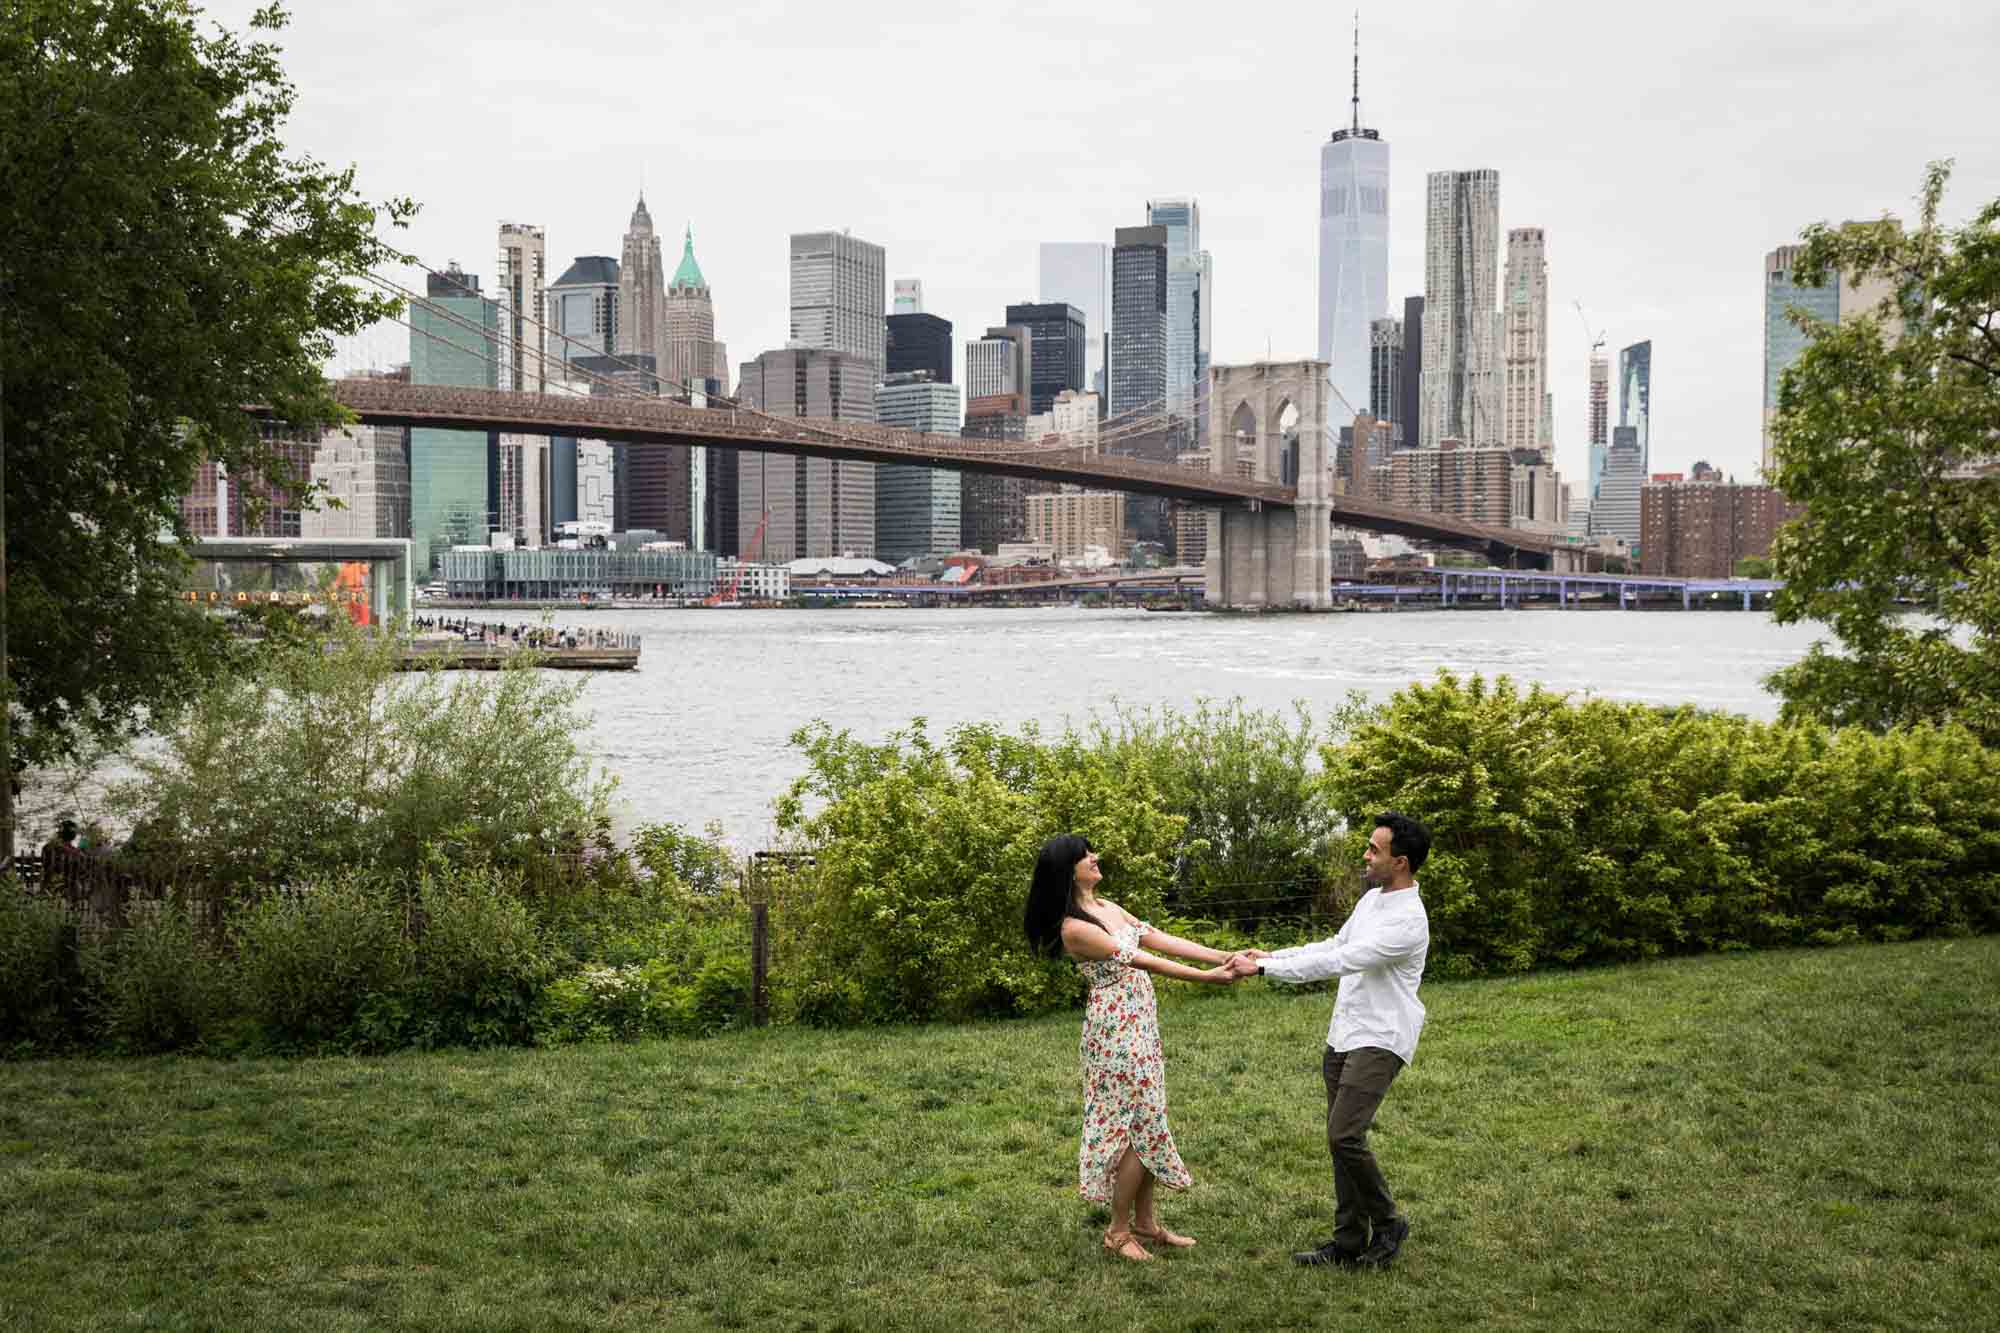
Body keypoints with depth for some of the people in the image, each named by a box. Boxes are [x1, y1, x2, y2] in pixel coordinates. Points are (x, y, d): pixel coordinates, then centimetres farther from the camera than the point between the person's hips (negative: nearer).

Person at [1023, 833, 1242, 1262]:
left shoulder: (1107, 907, 10)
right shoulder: (1074, 928, -18)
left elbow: (1160, 939, 6)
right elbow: (1140, 961, -20)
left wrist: (1225, 957, -1)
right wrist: (1206, 977, -20)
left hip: (1141, 1026, 9)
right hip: (1115, 1032, -9)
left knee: (1149, 1124, 13)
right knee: (1141, 1128, -4)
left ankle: (1145, 1220, 23)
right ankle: (1118, 1231, 8)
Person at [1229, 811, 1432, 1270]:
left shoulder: (1407, 921, -20)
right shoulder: (1372, 899, 11)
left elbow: (1337, 962, -23)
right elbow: (1333, 947, 21)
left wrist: (1263, 969, -19)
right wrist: (1268, 955, 13)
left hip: (1379, 1041, -9)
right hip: (1343, 1036, 9)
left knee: (1345, 1135, -18)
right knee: (1341, 1140, 8)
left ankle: (1387, 1223, 2)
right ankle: (1349, 1241, 15)